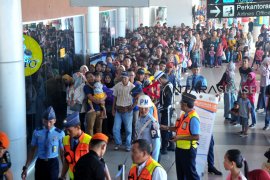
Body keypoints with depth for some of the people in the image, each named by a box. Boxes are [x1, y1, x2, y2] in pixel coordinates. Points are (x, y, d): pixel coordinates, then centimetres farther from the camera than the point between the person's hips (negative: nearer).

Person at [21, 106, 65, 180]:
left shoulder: (60, 133, -8)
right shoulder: (37, 132, -3)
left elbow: (62, 152, -1)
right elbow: (32, 150, 4)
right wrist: (26, 167, 1)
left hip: (53, 163, -1)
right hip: (40, 163, 2)